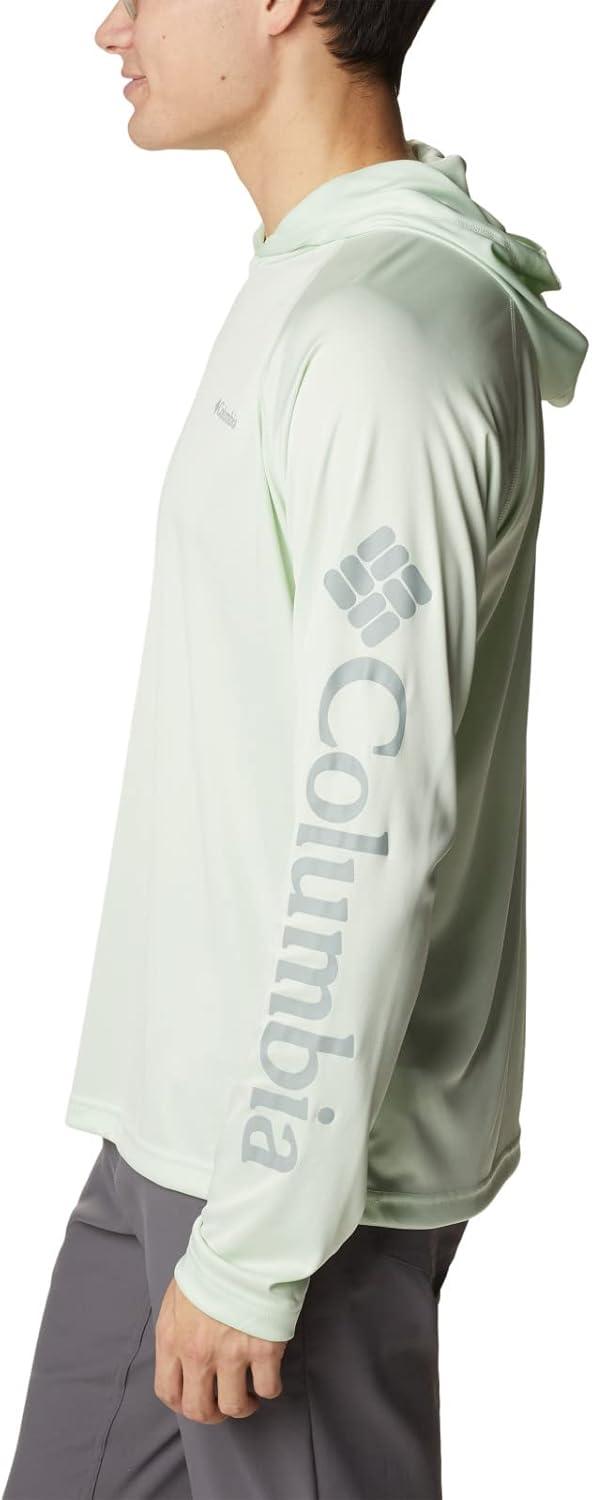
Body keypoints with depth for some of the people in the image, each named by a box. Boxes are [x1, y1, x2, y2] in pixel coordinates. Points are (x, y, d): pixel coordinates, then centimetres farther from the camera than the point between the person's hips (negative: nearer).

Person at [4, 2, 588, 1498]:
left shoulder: (386, 337, -21)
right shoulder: (312, 292, 11)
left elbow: (372, 825, -24)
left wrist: (257, 1242, -19)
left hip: (299, 1143, -9)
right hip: (191, 1109, 9)